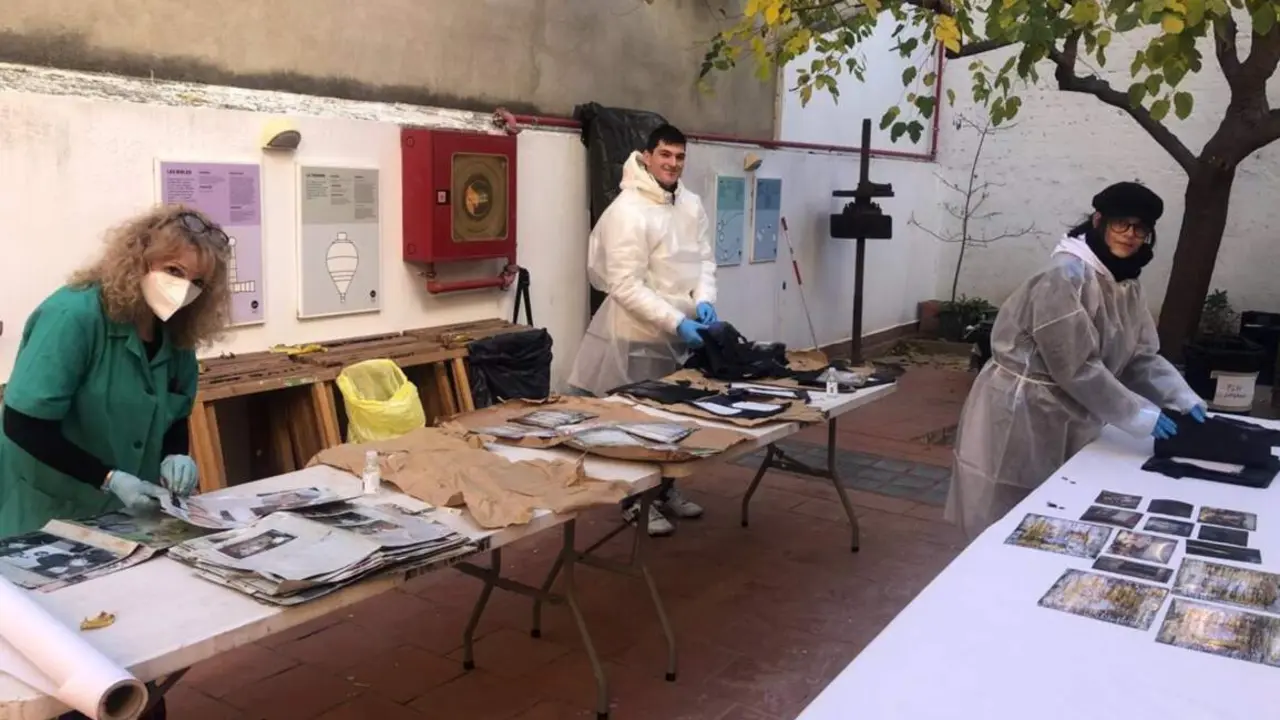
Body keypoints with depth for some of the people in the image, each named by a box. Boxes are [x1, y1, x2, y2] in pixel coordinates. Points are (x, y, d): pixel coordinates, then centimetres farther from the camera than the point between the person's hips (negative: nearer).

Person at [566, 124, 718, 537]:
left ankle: (664, 489, 36)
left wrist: (703, 299, -12)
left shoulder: (691, 204, 4)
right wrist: (676, 321, -27)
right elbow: (626, 287, -24)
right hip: (639, 336, -8)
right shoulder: (628, 211, -20)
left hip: (680, 331, 8)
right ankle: (636, 501, 21)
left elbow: (704, 259, 8)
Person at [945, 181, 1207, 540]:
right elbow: (1077, 367, -24)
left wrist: (1184, 399, -7)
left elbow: (1141, 356, 8)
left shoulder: (1126, 285, 7)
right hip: (1021, 413, -9)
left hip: (1069, 417, 9)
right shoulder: (1068, 275, -22)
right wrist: (1140, 415, -22)